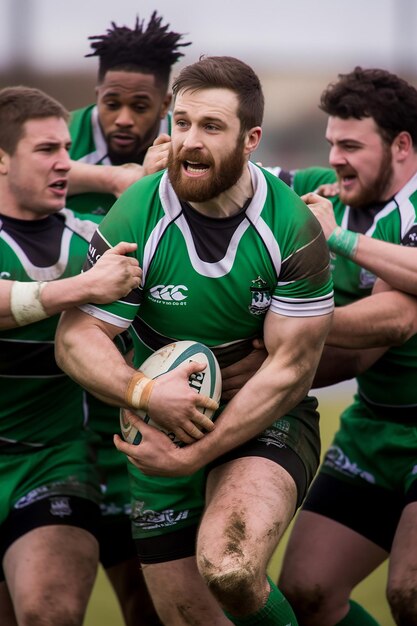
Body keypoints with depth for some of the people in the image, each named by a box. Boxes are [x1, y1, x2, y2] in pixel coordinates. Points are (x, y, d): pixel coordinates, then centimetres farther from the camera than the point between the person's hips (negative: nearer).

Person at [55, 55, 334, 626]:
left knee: (228, 569, -30)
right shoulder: (134, 219, -12)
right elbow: (76, 339, -11)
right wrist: (144, 393, -31)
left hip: (267, 425, -2)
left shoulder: (294, 229, -14)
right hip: (165, 428, 3)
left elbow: (290, 369, -14)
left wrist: (195, 454, -20)